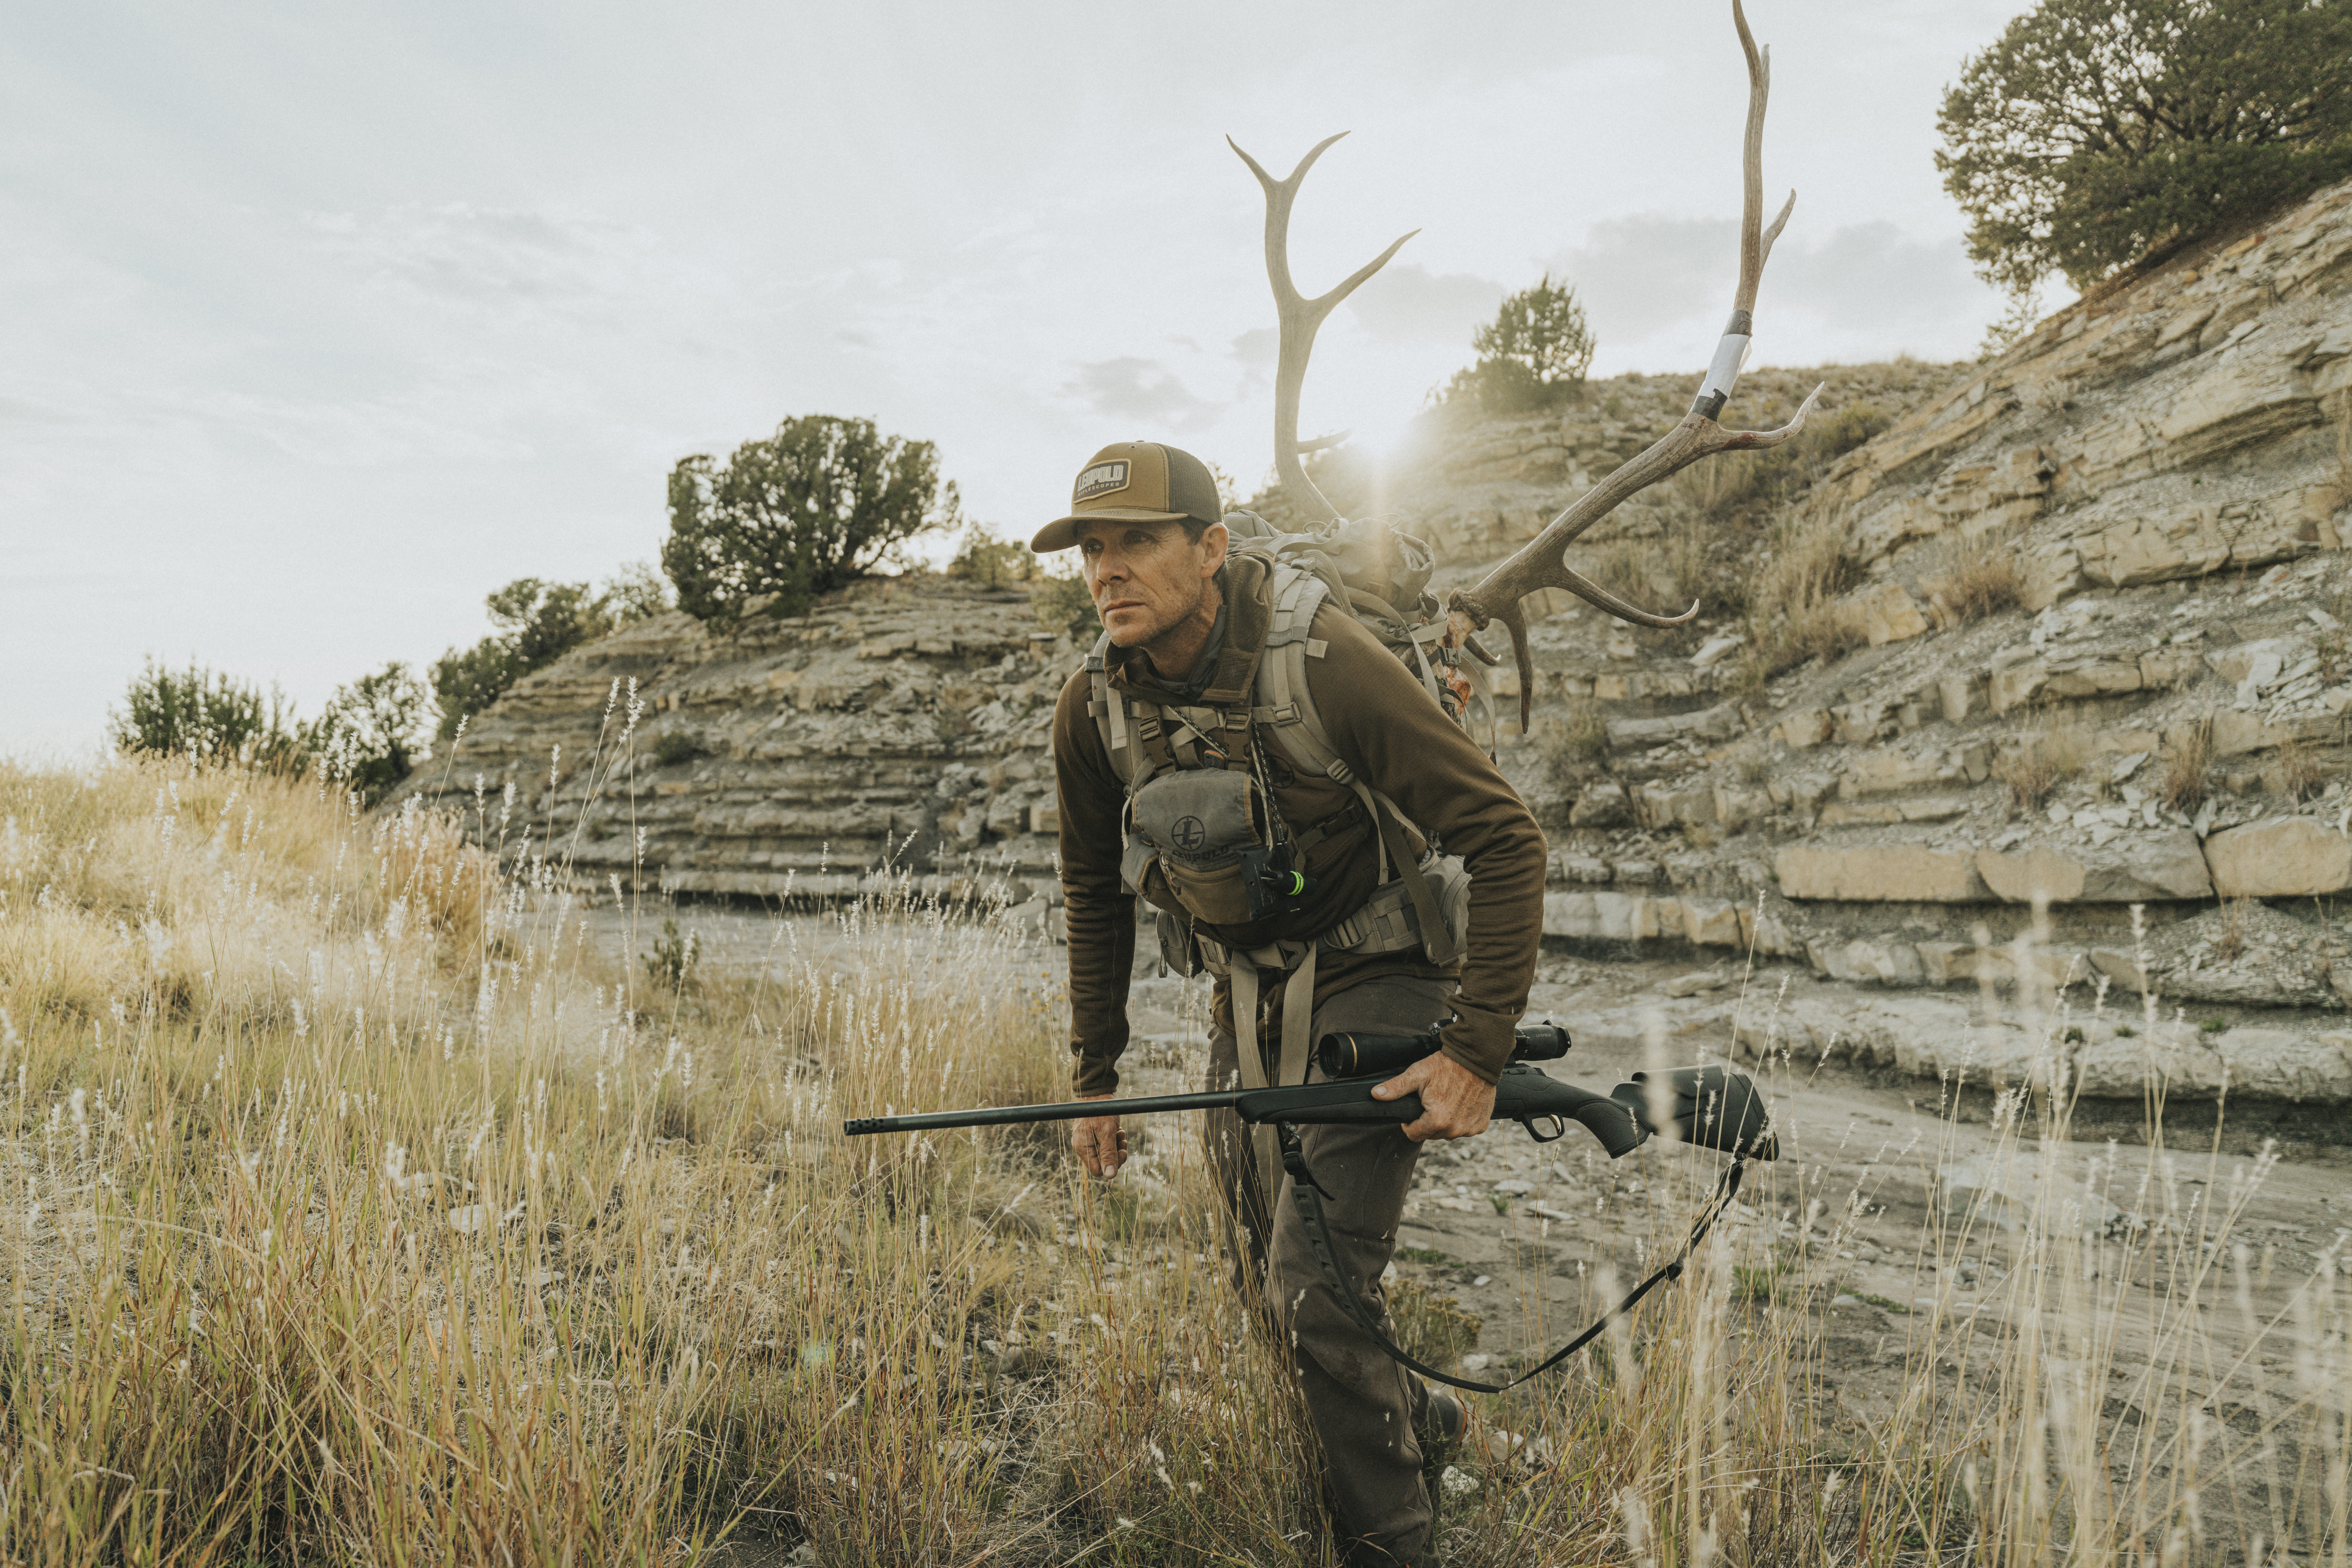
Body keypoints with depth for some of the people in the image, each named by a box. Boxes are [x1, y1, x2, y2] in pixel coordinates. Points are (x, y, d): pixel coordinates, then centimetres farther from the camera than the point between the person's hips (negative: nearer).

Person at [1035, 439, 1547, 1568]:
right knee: (1267, 1288, 14)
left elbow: (1508, 841, -21)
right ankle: (1415, 1416, 43)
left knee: (1316, 1287, -14)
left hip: (1377, 981, -6)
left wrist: (1478, 1053, -25)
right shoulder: (1095, 707, -8)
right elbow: (1096, 895, 8)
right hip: (1247, 999, 6)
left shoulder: (1326, 664, -25)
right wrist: (1093, 1076, 10)